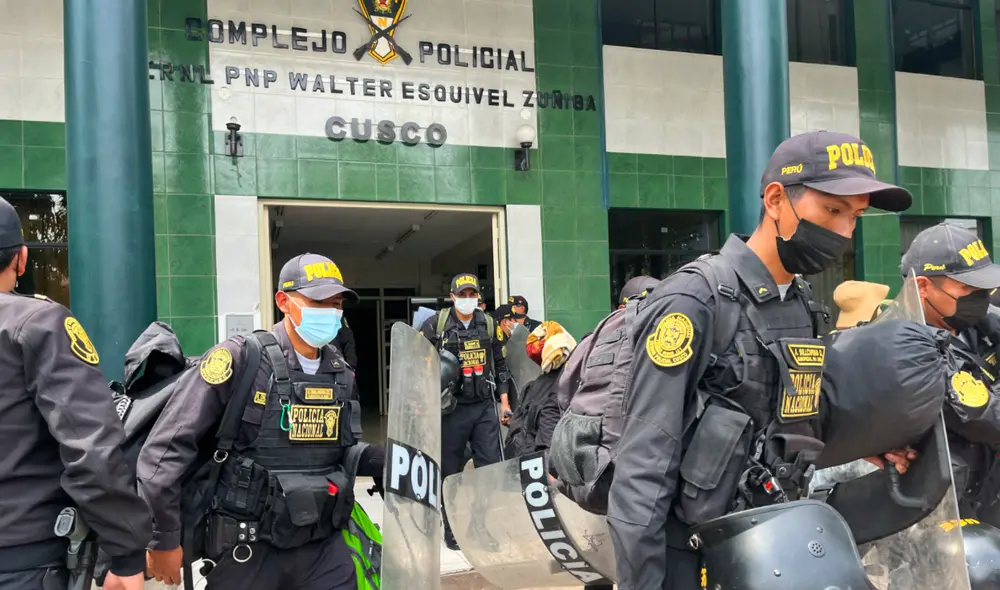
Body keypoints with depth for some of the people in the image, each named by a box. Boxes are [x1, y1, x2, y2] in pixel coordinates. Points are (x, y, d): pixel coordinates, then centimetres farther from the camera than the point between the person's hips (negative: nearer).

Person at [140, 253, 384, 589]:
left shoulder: (340, 373, 5)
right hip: (248, 549, -4)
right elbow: (166, 446, -13)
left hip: (324, 544, 5)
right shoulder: (241, 358, -13)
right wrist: (164, 539, -11)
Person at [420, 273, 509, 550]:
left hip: (485, 407, 3)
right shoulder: (435, 325, -3)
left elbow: (500, 365, 16)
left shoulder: (488, 325, 9)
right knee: (450, 472, 5)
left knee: (491, 466, 2)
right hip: (451, 408, -3)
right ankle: (452, 530, 17)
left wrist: (504, 401, 12)